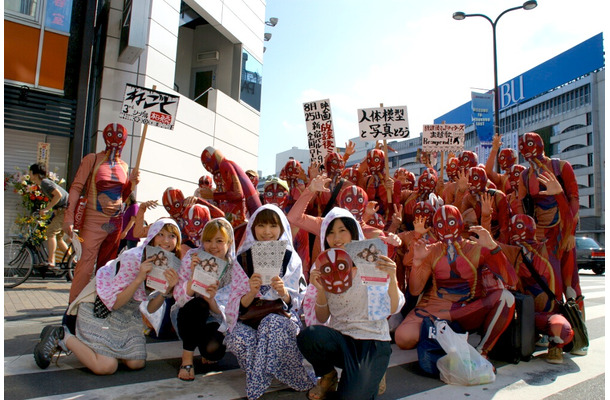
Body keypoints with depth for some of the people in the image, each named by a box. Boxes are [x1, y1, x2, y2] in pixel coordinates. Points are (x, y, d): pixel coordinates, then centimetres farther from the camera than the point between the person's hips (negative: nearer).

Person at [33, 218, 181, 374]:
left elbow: (151, 309, -6)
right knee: (106, 367, -16)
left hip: (128, 317, 7)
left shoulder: (169, 265, -6)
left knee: (137, 363, -4)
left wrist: (167, 288, -24)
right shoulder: (133, 258, -26)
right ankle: (61, 336, 4)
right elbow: (114, 303, -23)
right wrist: (139, 278, -35)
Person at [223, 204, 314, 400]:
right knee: (240, 338, -32)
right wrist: (251, 291, -23)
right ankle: (266, 370, -4)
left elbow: (295, 303, -1)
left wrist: (283, 292, -24)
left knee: (273, 323, -35)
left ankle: (257, 381, -17)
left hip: (282, 316, -1)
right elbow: (240, 305, -1)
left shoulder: (291, 259, 2)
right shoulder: (243, 258, 3)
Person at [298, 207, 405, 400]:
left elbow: (393, 309, -10)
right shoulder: (323, 267, 3)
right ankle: (328, 376, 3)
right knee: (308, 336, -30)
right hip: (340, 339, 2)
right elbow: (322, 319, 2)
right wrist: (320, 290, -16)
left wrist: (392, 278, -28)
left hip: (371, 340, -2)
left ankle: (370, 376, 12)